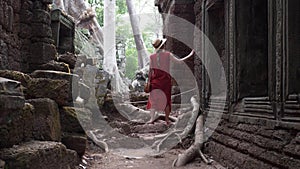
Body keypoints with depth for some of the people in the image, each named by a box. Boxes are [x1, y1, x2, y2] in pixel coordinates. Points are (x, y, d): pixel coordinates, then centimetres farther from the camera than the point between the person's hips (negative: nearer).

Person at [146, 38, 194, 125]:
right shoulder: (168, 54, -4)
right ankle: (167, 119, 12)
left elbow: (150, 70, 0)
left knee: (153, 98, 3)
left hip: (155, 80, 1)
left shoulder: (152, 56, -1)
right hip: (166, 79, -1)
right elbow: (179, 61, 1)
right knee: (166, 99, 9)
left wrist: (149, 81, 6)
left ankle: (152, 118, -10)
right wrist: (190, 55, 11)